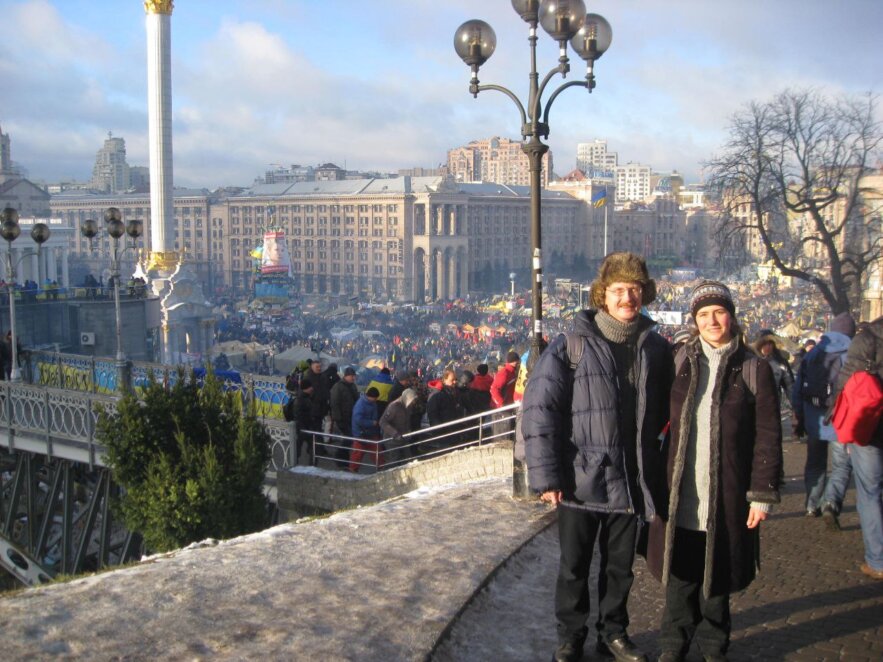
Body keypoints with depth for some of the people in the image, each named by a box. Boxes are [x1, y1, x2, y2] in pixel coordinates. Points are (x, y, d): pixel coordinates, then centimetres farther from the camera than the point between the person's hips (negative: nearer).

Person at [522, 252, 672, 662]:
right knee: (574, 566, 12)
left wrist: (650, 465, 6)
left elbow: (662, 412, 11)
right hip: (581, 479, -3)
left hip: (631, 481, 3)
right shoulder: (572, 346, -10)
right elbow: (539, 409, -12)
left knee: (620, 565, 17)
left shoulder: (656, 348, 3)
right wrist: (546, 475, -15)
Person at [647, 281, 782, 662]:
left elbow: (768, 438, -3)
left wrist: (762, 495, -7)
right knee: (680, 574, 10)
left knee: (717, 575, 10)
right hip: (680, 494, 2)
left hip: (727, 497, -2)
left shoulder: (754, 370, -2)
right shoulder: (680, 362, 5)